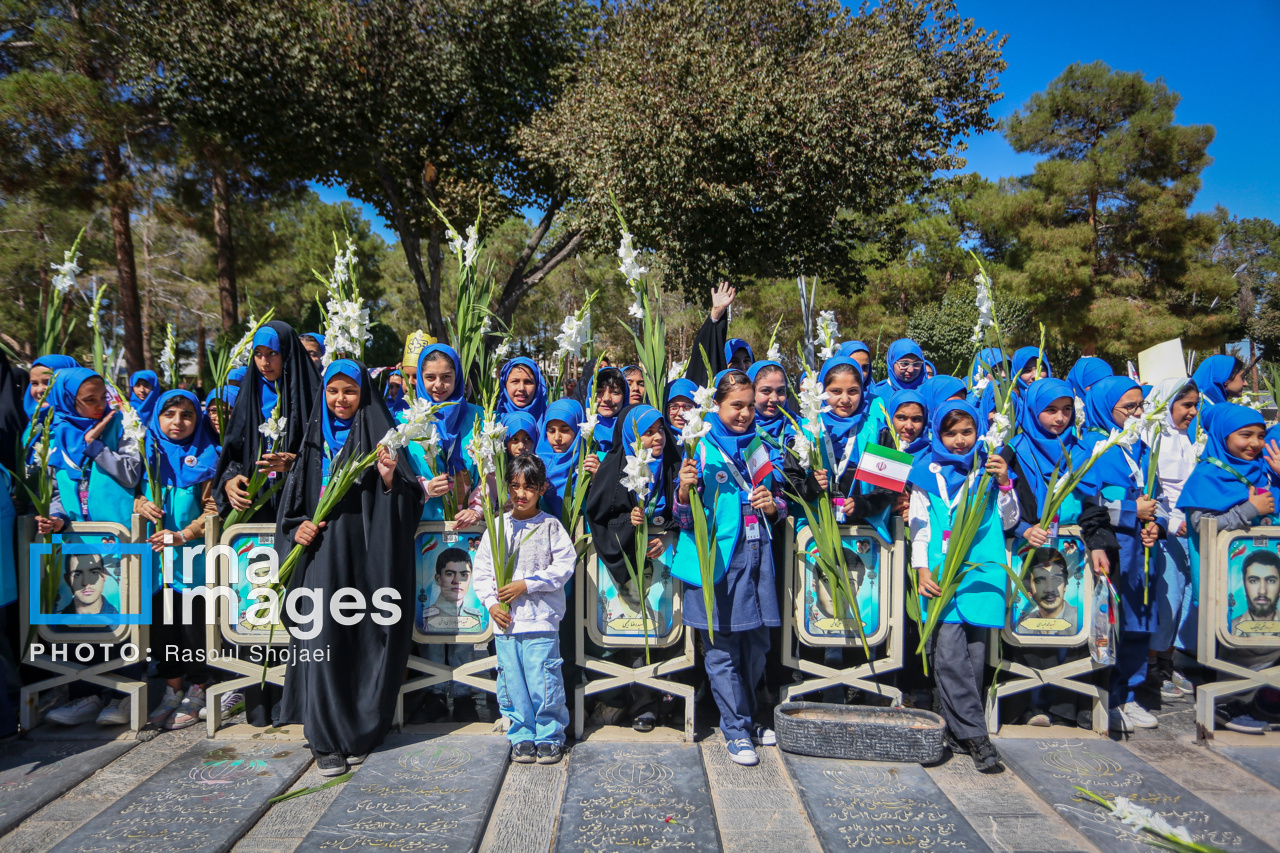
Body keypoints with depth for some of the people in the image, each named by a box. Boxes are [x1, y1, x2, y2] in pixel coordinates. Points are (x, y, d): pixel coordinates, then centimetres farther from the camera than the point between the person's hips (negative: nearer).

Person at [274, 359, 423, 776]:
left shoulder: (379, 435, 3)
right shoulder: (315, 438, 14)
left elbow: (405, 502, -4)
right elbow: (294, 496, 18)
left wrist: (389, 477, -24)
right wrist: (297, 526, 0)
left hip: (366, 550, -2)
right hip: (323, 548, 2)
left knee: (366, 638, 2)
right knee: (322, 638, -5)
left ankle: (358, 733, 16)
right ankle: (327, 740, 3)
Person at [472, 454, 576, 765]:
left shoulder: (550, 526, -1)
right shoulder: (498, 526, 8)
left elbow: (564, 565, -6)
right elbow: (482, 568, 10)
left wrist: (526, 585, -12)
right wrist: (491, 603, -3)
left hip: (541, 620, -3)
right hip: (505, 621, 3)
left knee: (543, 681, -3)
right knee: (511, 682, 8)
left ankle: (549, 736, 16)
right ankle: (522, 736, 23)